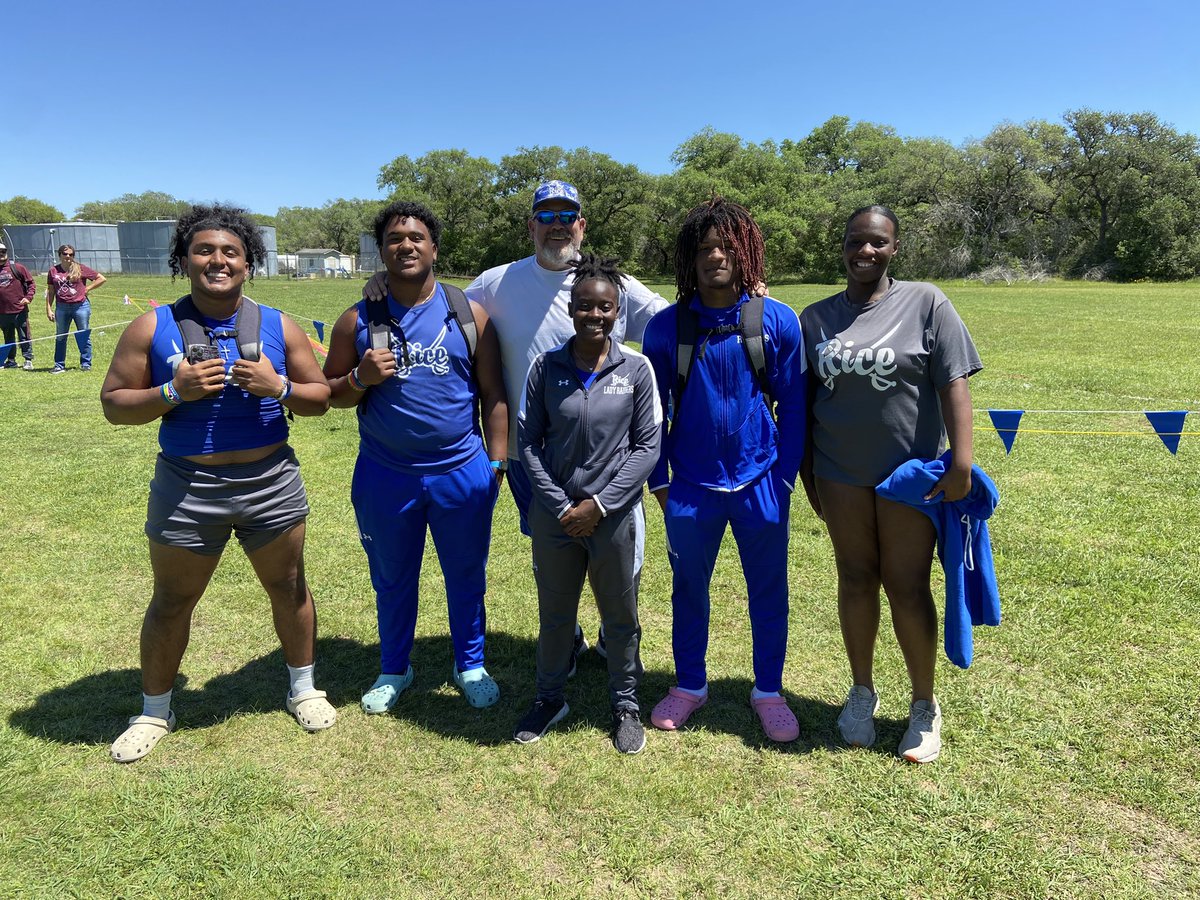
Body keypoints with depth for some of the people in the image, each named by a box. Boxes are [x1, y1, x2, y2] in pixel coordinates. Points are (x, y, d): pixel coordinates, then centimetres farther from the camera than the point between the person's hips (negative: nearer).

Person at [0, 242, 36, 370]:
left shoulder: (17, 267, -1)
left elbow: (30, 282, 1)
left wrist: (28, 297, -10)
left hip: (19, 310, -3)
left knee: (24, 336, 1)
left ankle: (28, 360, 6)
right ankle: (10, 360, 21)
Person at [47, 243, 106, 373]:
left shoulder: (81, 269, 0)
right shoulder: (53, 271, 6)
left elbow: (102, 279, 3)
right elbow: (50, 291, 9)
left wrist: (87, 288, -3)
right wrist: (49, 309, 4)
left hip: (80, 306, -2)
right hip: (62, 308, 2)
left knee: (83, 336, 2)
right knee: (60, 337, 8)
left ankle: (86, 364, 11)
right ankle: (59, 365, 16)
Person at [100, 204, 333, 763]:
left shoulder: (278, 327, 0)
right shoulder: (153, 328, -3)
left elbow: (320, 398, 3)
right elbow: (113, 404, -3)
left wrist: (279, 388, -17)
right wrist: (175, 391, -19)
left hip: (271, 484, 1)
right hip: (187, 489, -1)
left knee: (288, 588, 14)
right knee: (172, 602, 13)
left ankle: (302, 689, 36)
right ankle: (154, 712, 35)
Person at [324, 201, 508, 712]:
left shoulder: (469, 314, 0)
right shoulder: (357, 320, 0)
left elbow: (492, 394, 2)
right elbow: (329, 392, 7)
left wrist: (496, 462, -2)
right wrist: (360, 378, -14)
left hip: (463, 473, 0)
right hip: (385, 476, 1)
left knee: (466, 576, 13)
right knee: (393, 580, 16)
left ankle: (470, 666, 35)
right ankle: (393, 670, 38)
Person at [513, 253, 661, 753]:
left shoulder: (636, 368, -7)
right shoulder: (546, 367, -4)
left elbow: (647, 446, -6)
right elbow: (529, 442, -2)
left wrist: (598, 505, -11)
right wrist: (561, 506, -9)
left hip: (615, 515, -1)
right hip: (554, 515, 1)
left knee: (621, 617, 14)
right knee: (554, 614, 17)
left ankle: (625, 705, 35)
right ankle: (550, 697, 39)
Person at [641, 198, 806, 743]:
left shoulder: (777, 321, -4)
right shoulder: (666, 326, -3)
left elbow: (793, 406, 1)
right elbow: (653, 407, 4)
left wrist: (785, 477, -2)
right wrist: (658, 479, 2)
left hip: (760, 483, 0)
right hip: (691, 485, 1)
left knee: (768, 590, 10)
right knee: (688, 588, 14)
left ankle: (768, 691, 30)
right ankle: (690, 684, 34)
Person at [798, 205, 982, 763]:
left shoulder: (925, 304, -4)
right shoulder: (816, 317, 5)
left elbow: (953, 384, -8)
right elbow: (803, 401, 9)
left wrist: (961, 461, -16)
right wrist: (807, 473, 9)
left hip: (911, 471, -2)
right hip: (840, 475, 3)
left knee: (907, 587, 4)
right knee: (855, 581, 12)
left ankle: (924, 705, 23)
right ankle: (862, 692, 30)